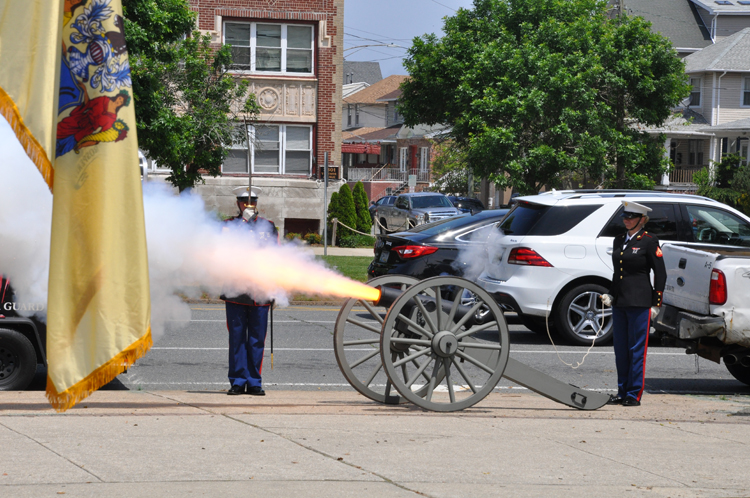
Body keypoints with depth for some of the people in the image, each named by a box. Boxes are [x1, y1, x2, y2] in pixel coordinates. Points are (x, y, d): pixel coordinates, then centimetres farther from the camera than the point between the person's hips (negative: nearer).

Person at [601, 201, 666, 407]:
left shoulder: (649, 241, -6)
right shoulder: (619, 240, 13)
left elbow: (660, 274, -5)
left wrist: (656, 304, -6)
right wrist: (610, 295, 10)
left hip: (639, 303, -7)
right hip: (619, 303, 7)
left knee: (637, 350, -3)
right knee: (620, 350, 10)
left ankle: (634, 395, 2)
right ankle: (622, 392, 18)